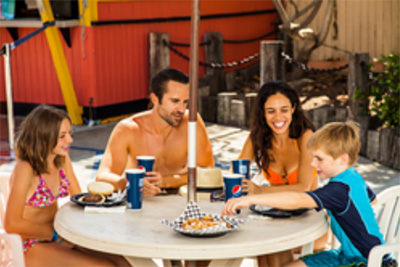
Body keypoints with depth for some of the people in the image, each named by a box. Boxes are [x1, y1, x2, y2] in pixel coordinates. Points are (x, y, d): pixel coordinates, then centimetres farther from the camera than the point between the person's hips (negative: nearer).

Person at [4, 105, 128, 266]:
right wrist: (56, 235, -16)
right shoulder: (24, 169, -19)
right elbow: (12, 224, -21)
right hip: (34, 247, -7)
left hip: (60, 239, 7)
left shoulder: (62, 159, 4)